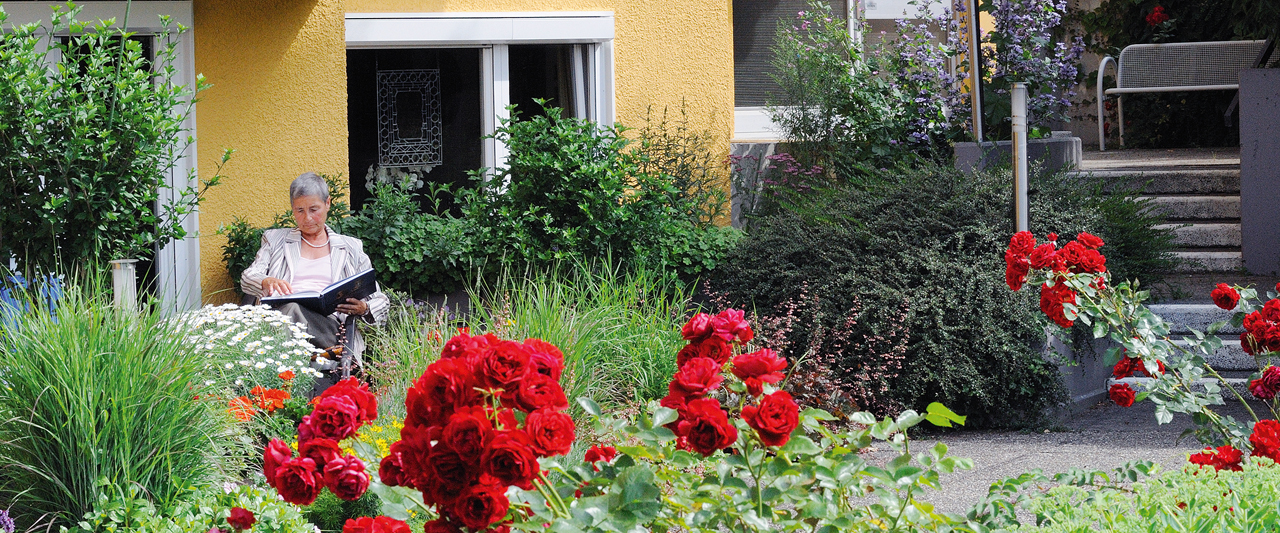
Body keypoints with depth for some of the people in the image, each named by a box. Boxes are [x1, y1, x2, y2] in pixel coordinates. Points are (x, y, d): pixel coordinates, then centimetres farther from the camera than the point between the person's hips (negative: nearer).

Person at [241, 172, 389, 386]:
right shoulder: (275, 240, 28)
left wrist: (363, 309, -5)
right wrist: (267, 282, -15)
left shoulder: (351, 248, 25)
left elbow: (381, 302, 22)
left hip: (329, 323, -1)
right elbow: (248, 278, 12)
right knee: (291, 308, -40)